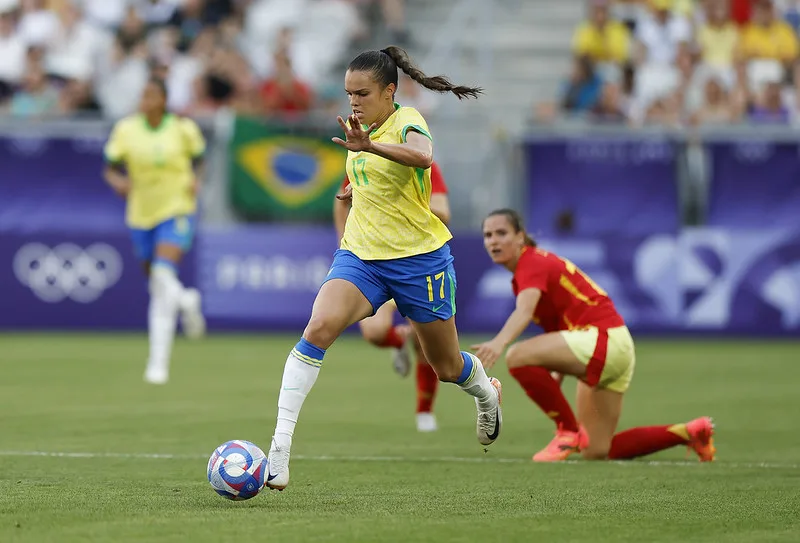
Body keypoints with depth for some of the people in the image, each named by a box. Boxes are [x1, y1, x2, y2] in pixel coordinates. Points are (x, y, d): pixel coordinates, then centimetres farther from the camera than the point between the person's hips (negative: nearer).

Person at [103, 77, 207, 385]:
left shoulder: (183, 129, -5)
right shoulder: (126, 129, -3)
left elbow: (197, 159, 12)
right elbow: (111, 169, 3)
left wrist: (195, 181, -7)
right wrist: (118, 181, -19)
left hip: (177, 210, -4)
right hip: (141, 213, 4)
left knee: (163, 275, -22)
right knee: (156, 284, 12)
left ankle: (159, 361, -21)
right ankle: (186, 301, 51)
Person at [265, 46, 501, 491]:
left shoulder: (406, 121, -14)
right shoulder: (365, 129, 8)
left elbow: (422, 157, -41)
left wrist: (370, 146, -55)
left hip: (419, 258, -5)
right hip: (360, 254, 5)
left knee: (447, 366, 11)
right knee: (319, 327, -23)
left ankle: (486, 393, 51)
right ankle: (280, 448, -30)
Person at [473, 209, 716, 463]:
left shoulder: (532, 262, -13)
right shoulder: (535, 263, 17)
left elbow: (524, 311, -34)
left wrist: (499, 342, -52)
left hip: (602, 338, -10)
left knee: (518, 356, -26)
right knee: (596, 452, 10)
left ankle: (569, 431, -13)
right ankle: (687, 432, 16)